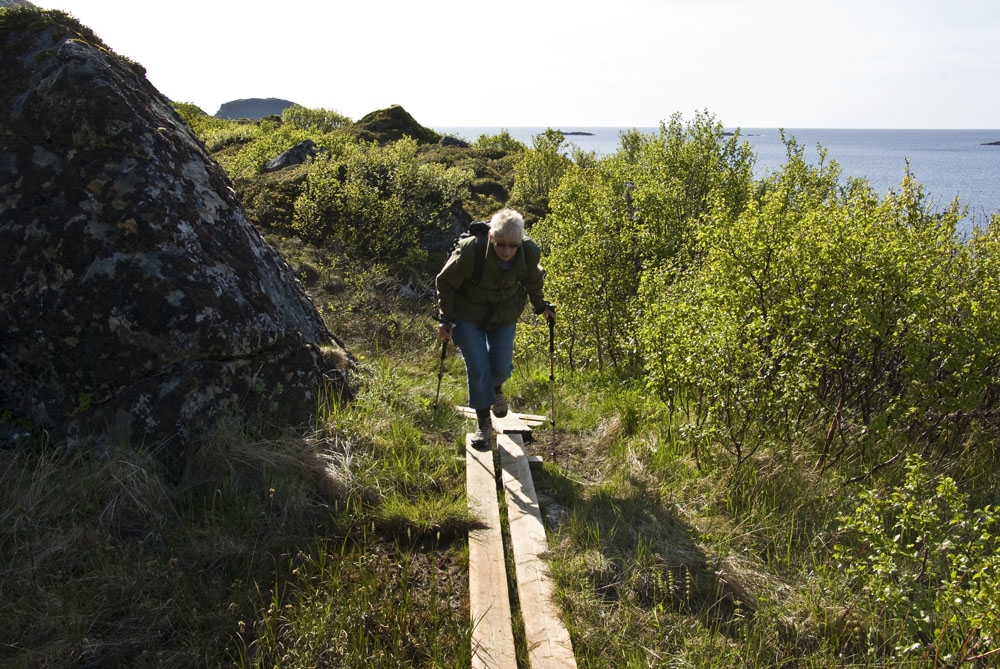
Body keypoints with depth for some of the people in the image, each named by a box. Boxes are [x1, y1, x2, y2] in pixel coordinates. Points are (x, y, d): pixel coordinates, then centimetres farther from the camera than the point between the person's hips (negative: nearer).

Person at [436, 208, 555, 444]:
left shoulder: (530, 254, -23)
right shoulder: (469, 251, -33)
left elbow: (533, 280, 3)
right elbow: (445, 283, -14)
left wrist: (541, 306, 14)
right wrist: (446, 320, -11)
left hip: (505, 315, 3)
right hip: (468, 316, -3)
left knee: (501, 366, 2)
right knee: (477, 368, -8)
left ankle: (496, 388, 41)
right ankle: (483, 422, 12)